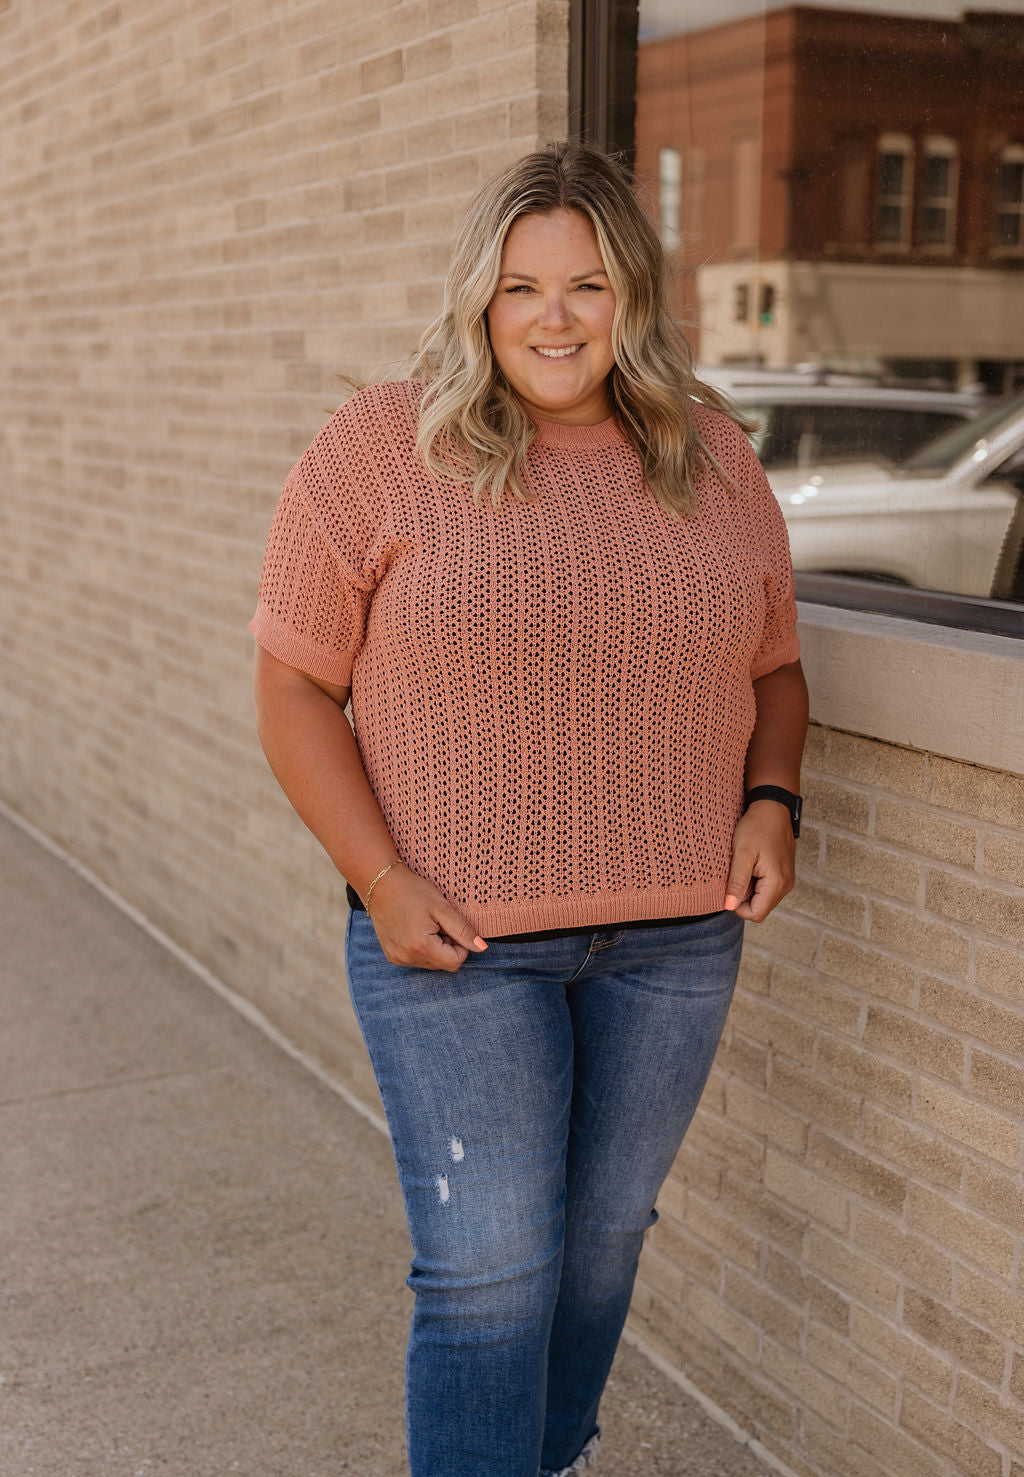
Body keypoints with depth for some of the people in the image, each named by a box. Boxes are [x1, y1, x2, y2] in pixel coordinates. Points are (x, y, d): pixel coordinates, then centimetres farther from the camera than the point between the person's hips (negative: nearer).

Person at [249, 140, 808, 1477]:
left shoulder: (713, 460, 5)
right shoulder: (382, 451, -7)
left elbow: (772, 667, 15)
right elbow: (294, 686, -6)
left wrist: (770, 802, -3)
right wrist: (383, 881, -15)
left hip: (675, 931, 4)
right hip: (457, 934, -4)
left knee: (603, 1238, 19)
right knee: (489, 1269, -1)